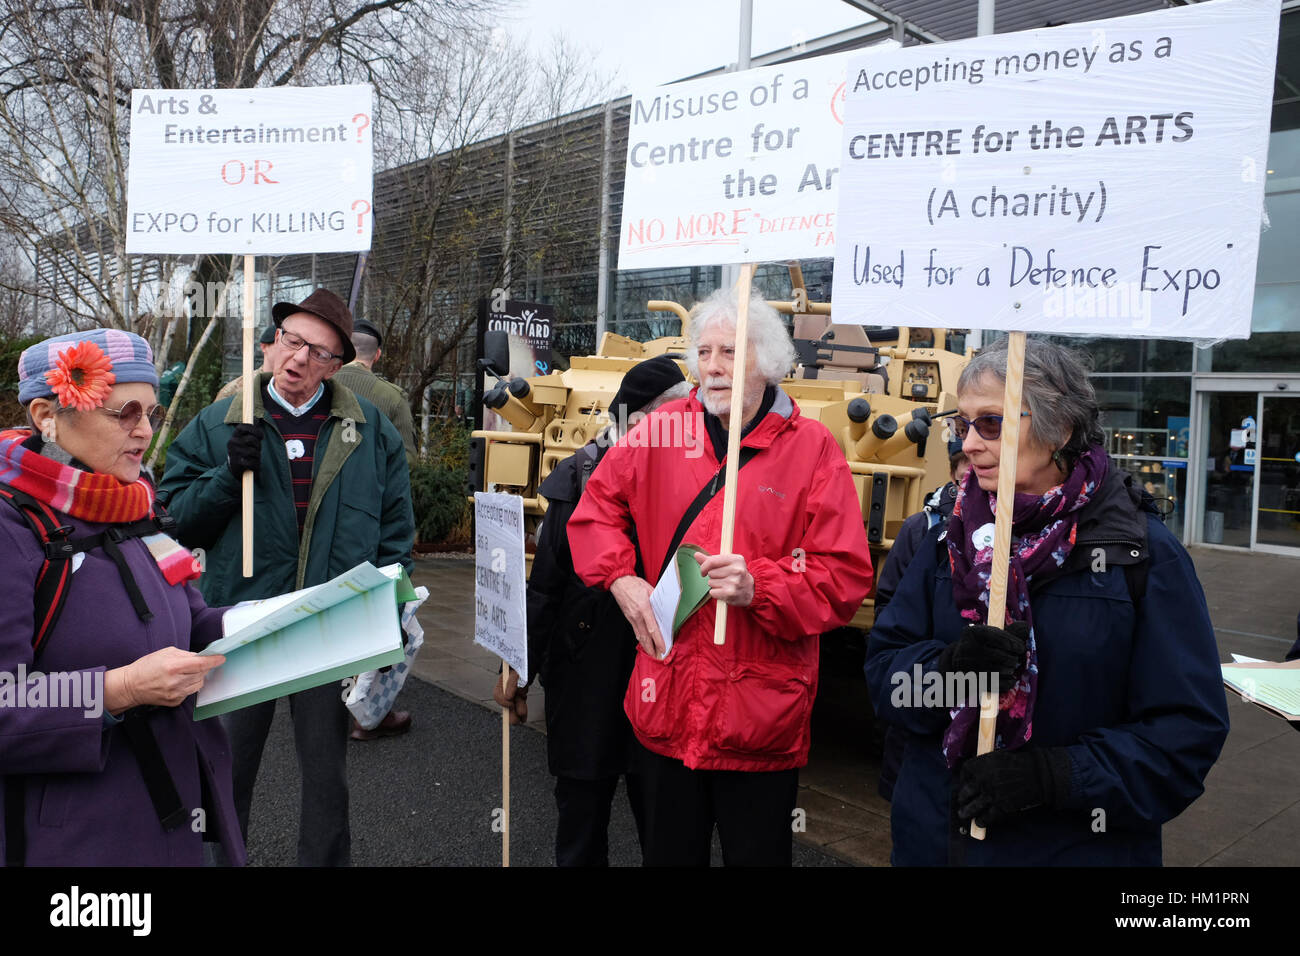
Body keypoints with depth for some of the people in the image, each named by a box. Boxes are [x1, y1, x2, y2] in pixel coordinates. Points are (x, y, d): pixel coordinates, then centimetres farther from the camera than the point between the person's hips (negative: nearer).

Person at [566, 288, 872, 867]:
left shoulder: (812, 449, -6)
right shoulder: (661, 432, 2)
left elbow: (846, 577, -9)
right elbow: (598, 506, 13)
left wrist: (759, 587, -22)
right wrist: (621, 577, -2)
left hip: (761, 716, -2)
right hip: (665, 706, 3)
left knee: (757, 854, 14)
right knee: (668, 853, 21)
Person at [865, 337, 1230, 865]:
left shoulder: (1143, 555, -11)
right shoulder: (950, 537, 0)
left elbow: (1188, 729, -13)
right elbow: (883, 667, -3)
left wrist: (1055, 774, -24)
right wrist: (949, 667, -24)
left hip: (1079, 845, -3)